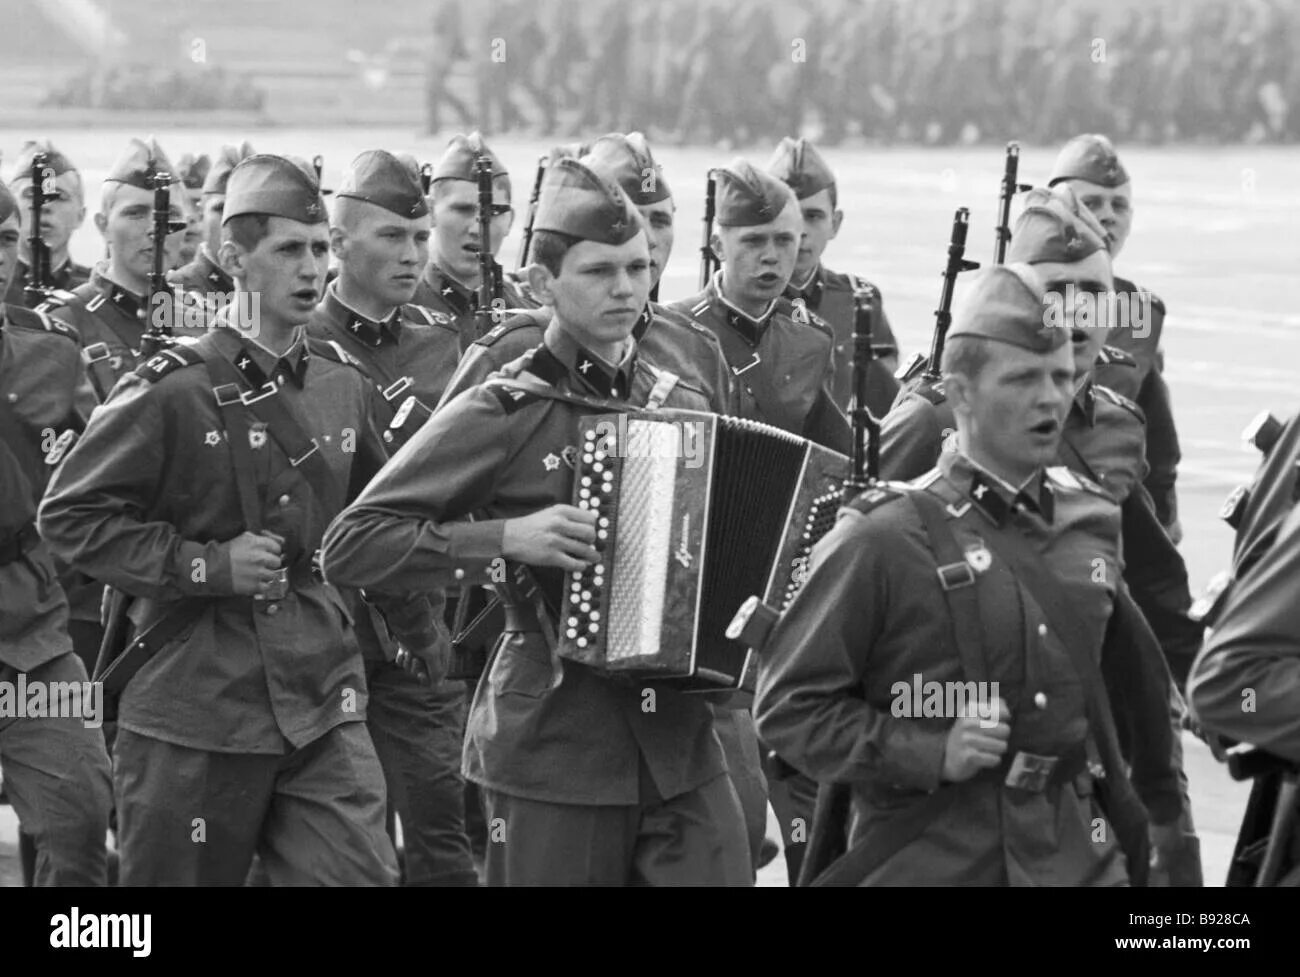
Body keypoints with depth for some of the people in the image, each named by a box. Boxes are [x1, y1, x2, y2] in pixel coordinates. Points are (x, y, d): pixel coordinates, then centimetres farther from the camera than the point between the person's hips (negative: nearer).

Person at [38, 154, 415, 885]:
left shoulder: (344, 384, 7)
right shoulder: (171, 391, -9)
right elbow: (70, 515, -9)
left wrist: (420, 628, 27)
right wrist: (208, 566, -14)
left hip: (324, 708, 4)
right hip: (194, 717, -4)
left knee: (363, 872, -6)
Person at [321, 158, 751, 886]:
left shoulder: (683, 407, 11)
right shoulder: (501, 415, -5)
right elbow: (350, 548, -10)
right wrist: (506, 539, -19)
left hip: (682, 745, 4)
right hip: (553, 756, -4)